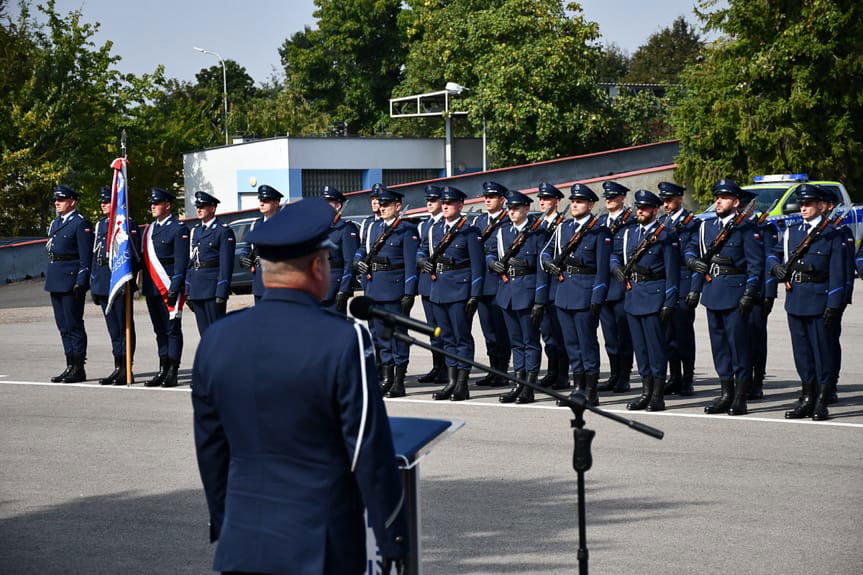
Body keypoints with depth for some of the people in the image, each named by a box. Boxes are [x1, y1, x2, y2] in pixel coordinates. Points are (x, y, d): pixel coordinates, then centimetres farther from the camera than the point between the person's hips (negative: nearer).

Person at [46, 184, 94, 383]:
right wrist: (49, 280, 18)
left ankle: (78, 368, 0)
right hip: (56, 281, 9)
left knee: (74, 324, -5)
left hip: (71, 280, -9)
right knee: (63, 326, 10)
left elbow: (86, 257, -13)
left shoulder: (81, 224, -9)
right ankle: (70, 366, 16)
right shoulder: (55, 223, 17)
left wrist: (81, 282, -18)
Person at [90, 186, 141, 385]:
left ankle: (127, 371, -1)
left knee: (125, 326, -3)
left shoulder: (128, 223, -6)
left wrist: (129, 277, -16)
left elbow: (136, 256, -10)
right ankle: (118, 368, 16)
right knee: (113, 328, 11)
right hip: (103, 283, 7)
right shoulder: (100, 225, 17)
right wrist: (94, 283, 15)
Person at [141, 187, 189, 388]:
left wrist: (174, 288, -17)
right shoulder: (149, 230, 17)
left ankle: (172, 373, -2)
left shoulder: (178, 229, -5)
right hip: (152, 288, 7)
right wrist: (143, 286, 14)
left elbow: (181, 261, -11)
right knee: (160, 330, 10)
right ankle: (163, 371, 15)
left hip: (169, 287, -7)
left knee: (172, 329, -4)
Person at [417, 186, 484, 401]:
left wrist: (474, 296, -13)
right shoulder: (436, 229, 13)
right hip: (438, 290, 7)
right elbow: (422, 251, 26)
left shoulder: (468, 230, -6)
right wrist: (423, 260, 1)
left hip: (459, 289, -7)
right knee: (447, 338, 10)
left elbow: (477, 264, -8)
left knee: (462, 337, -3)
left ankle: (462, 385, 1)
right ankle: (451, 382, 16)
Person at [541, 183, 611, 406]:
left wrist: (597, 298, -15)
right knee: (571, 342, 10)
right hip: (564, 293, 6)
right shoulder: (563, 228, 14)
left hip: (585, 293, -6)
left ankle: (591, 391, 2)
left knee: (587, 342, -3)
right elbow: (546, 252, 24)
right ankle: (577, 388, 17)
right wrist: (550, 264, 1)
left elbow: (602, 268, -9)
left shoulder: (600, 231, -5)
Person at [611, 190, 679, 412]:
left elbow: (672, 272, -8)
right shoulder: (629, 233, 14)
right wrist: (617, 268, 4)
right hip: (632, 295, 7)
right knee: (639, 345, 10)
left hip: (653, 295, -7)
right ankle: (646, 391, 17)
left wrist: (669, 303, -13)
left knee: (655, 345, -4)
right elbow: (615, 255, 28)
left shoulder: (665, 235, -5)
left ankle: (658, 395, 0)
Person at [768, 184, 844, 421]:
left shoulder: (831, 235, -2)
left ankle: (821, 401, 3)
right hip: (794, 300, 5)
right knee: (801, 350, 10)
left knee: (821, 350, -2)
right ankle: (807, 397, 19)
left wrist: (834, 305, -12)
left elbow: (837, 273, -6)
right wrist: (777, 268, 0)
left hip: (818, 301, -5)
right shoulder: (791, 232, 13)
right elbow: (774, 254, 23)